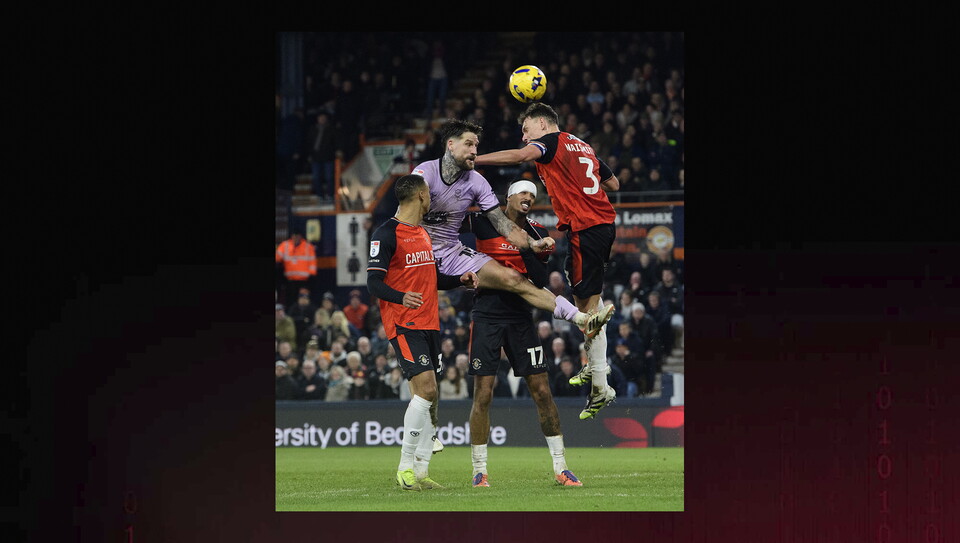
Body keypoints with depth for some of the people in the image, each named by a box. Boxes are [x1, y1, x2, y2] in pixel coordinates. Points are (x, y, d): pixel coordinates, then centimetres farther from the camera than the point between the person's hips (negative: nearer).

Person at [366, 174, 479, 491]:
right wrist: (401, 297, -32)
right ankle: (406, 467, -12)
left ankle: (420, 472, 8)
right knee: (426, 388, -19)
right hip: (403, 323, -9)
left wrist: (459, 280, 11)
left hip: (429, 323, 9)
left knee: (427, 399, 5)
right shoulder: (387, 234, -8)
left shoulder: (423, 233, 19)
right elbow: (373, 282, -14)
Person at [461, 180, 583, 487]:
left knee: (542, 392, 0)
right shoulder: (484, 222, -1)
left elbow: (540, 282, -5)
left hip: (521, 318, 2)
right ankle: (479, 471, 5)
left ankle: (560, 468, 6)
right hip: (488, 316, -2)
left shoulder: (536, 234, 5)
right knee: (483, 395, -6)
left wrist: (526, 249, -16)